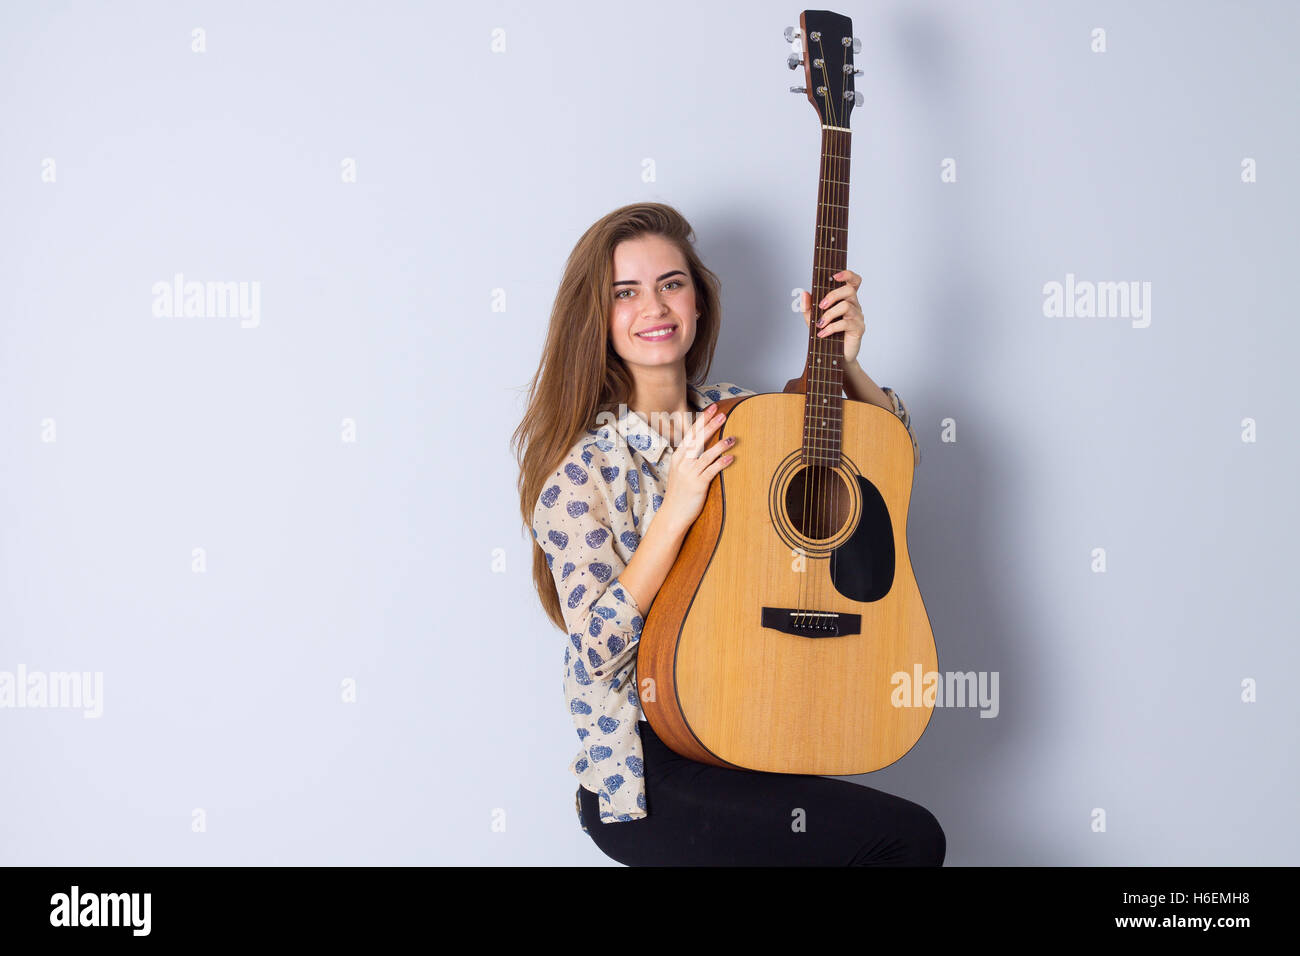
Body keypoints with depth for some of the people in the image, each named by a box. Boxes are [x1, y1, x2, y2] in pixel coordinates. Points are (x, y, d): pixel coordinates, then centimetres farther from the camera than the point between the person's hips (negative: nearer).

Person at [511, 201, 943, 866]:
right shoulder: (580, 465, -9)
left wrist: (845, 364, -5)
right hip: (648, 773, -5)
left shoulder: (740, 415, 6)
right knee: (910, 838, -16)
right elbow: (597, 649, -15)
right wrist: (677, 509, -22)